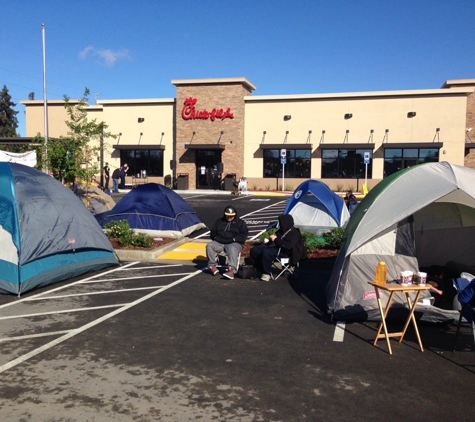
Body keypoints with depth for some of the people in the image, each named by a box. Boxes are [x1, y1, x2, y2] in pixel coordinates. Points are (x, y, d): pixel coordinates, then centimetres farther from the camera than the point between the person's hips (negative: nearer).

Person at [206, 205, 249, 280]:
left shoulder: (240, 223, 11)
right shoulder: (219, 221, 21)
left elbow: (244, 235, 3)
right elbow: (212, 231, 25)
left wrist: (234, 239, -12)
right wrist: (215, 237, 4)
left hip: (234, 243, -4)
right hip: (219, 243, 4)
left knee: (232, 249, -39)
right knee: (209, 245, -23)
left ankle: (231, 270, -51)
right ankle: (212, 265, -16)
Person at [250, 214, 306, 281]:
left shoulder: (294, 233, -8)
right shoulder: (281, 231, 18)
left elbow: (288, 245, -24)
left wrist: (276, 239, -18)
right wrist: (272, 238, 11)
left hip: (282, 251, -9)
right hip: (274, 246, 9)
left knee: (266, 253, -38)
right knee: (254, 250, -4)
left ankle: (267, 274, -20)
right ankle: (262, 271, 7)